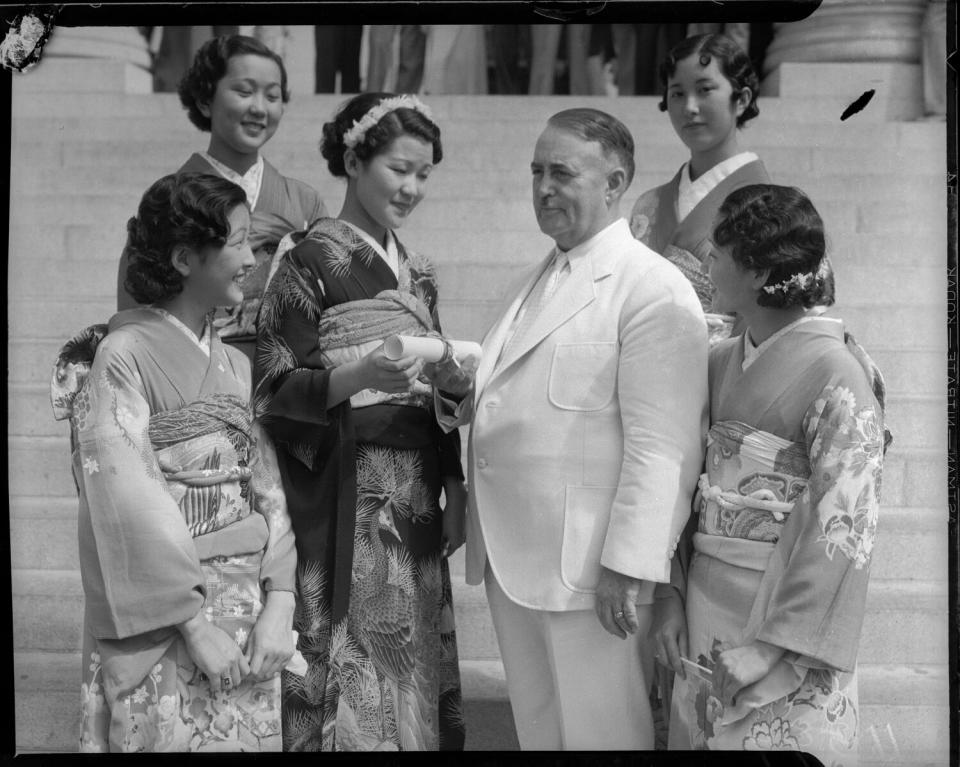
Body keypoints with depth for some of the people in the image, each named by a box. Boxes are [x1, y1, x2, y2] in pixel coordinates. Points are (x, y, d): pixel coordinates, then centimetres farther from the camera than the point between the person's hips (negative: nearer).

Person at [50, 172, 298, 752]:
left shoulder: (236, 365, 8)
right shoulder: (124, 354, -10)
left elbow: (267, 484, 3)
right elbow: (129, 501, -16)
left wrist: (280, 602, -8)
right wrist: (196, 624, -17)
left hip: (248, 609, 5)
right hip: (161, 626, -5)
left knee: (250, 736, 11)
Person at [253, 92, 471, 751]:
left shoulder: (417, 273, 15)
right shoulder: (314, 260, -5)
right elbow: (275, 389, -11)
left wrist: (453, 383, 0)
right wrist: (359, 376, -24)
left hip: (415, 496, 6)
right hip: (345, 502, -6)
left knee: (415, 670, 8)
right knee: (350, 673, -4)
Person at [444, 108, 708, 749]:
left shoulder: (654, 290, -12)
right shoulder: (539, 281, 16)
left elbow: (661, 446, -18)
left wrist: (628, 568, -20)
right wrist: (460, 394, 4)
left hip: (590, 569, -8)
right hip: (512, 560, 8)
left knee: (601, 735, 3)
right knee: (537, 731, 18)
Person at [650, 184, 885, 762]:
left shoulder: (836, 375, -15)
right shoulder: (721, 363, 5)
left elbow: (843, 531, -17)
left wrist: (773, 647, -19)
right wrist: (671, 594, 0)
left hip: (784, 604, -6)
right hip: (705, 606, 6)